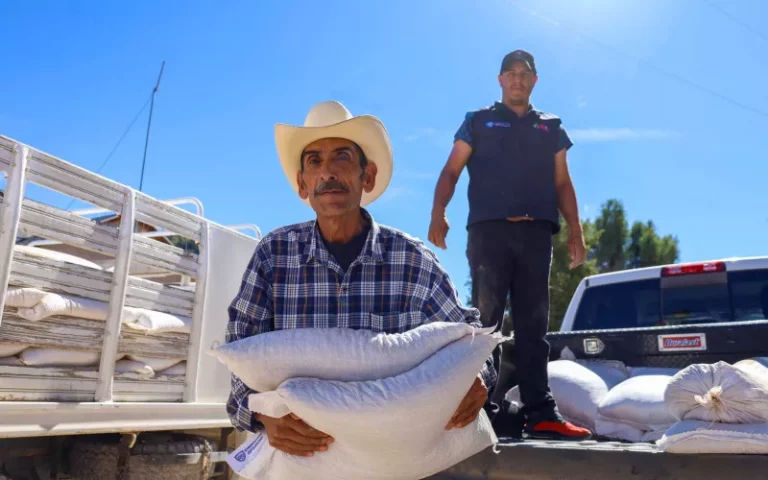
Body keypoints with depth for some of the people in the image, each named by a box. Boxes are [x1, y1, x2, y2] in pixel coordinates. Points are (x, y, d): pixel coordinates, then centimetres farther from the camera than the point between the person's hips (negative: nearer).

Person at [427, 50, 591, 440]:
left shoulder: (551, 128, 23)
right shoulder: (478, 122, 16)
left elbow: (562, 184, 19)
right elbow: (451, 171, 7)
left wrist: (575, 229, 6)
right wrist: (438, 213, -9)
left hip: (536, 233, 2)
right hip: (488, 230, -2)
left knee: (533, 326, 1)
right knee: (485, 320, -3)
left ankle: (540, 413, 0)